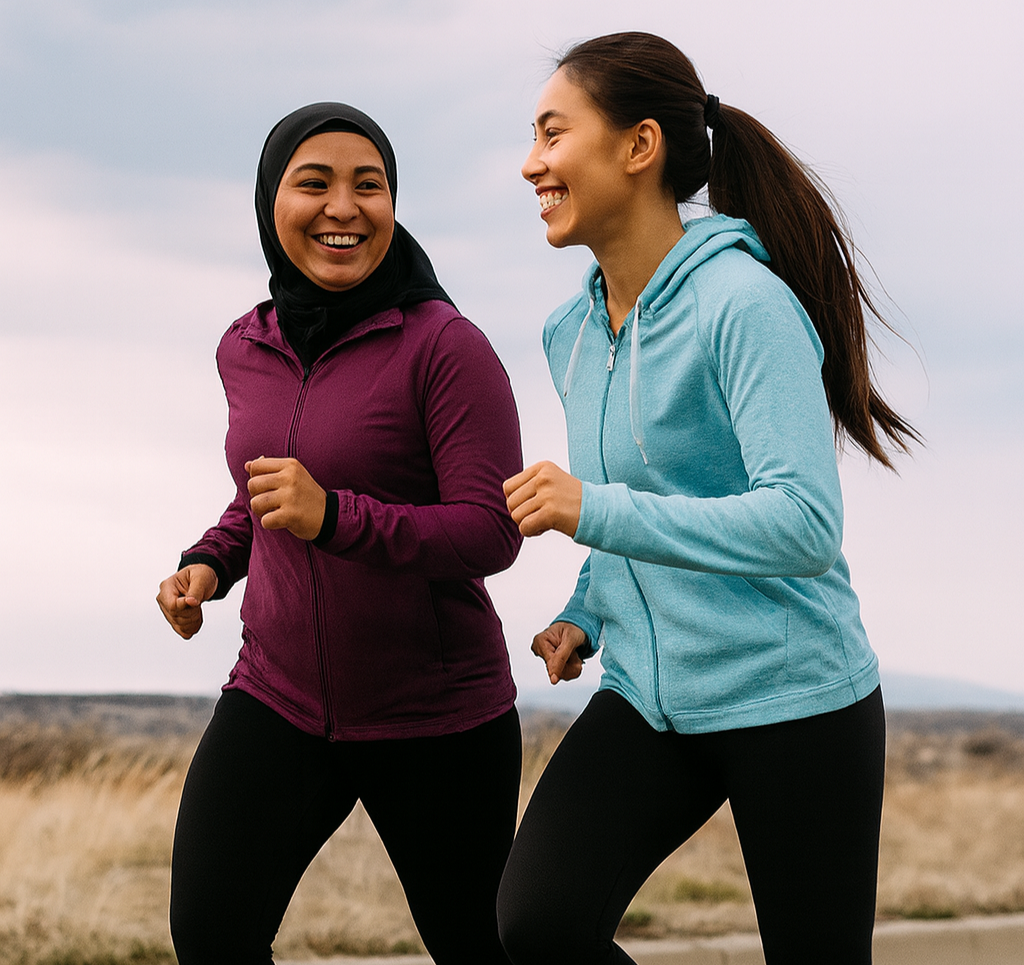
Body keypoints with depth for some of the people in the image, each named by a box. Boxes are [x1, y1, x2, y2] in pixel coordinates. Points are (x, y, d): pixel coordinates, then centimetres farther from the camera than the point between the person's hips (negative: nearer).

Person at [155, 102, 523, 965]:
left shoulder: (447, 346, -15)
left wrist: (333, 517, -33)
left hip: (435, 718, -4)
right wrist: (210, 564, 2)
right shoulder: (249, 350, 4)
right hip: (279, 700, 4)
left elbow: (491, 535, -19)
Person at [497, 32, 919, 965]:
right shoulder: (572, 332, 8)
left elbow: (805, 523, -25)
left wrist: (598, 514, -31)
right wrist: (584, 614, 8)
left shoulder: (748, 304, -16)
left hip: (794, 701, -6)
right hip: (649, 694, 6)